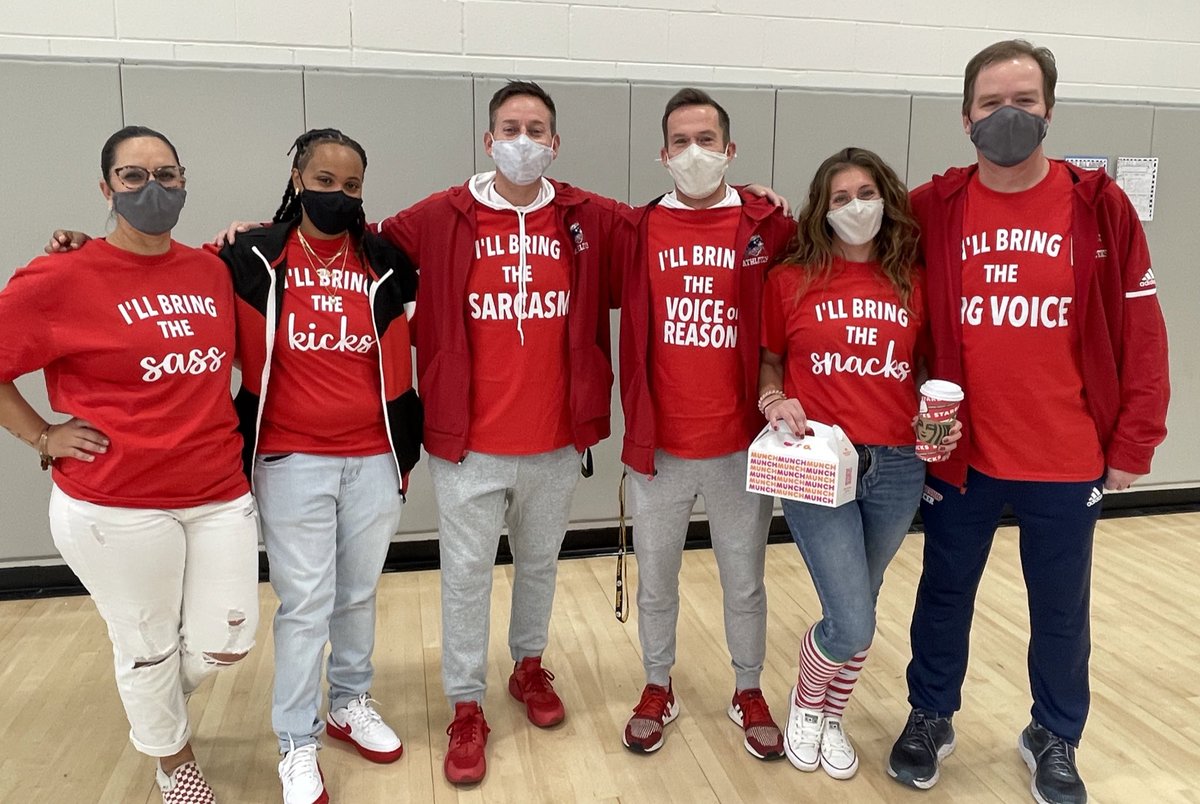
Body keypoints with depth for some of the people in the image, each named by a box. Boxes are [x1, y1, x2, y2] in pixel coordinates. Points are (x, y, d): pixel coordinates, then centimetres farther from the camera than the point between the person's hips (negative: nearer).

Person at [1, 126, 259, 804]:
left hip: (221, 496, 5)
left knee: (228, 642, 11)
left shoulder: (213, 271, 6)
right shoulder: (63, 278, -8)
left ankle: (158, 706, 47)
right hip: (115, 507, -4)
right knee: (148, 647, 12)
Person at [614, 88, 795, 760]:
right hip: (658, 444, 1)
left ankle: (750, 692, 38)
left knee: (744, 583, 16)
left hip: (741, 445, 0)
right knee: (656, 580, 16)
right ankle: (658, 688, 38)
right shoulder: (638, 230, 0)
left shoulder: (768, 227, -3)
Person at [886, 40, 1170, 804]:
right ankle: (930, 719, 39)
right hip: (958, 455, 1)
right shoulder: (932, 209, -4)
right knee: (945, 594, 17)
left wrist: (1133, 443, -3)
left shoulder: (1100, 206, -5)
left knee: (1061, 609, 16)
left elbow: (1140, 332, -2)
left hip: (1067, 461, 0)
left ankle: (1055, 739, 40)